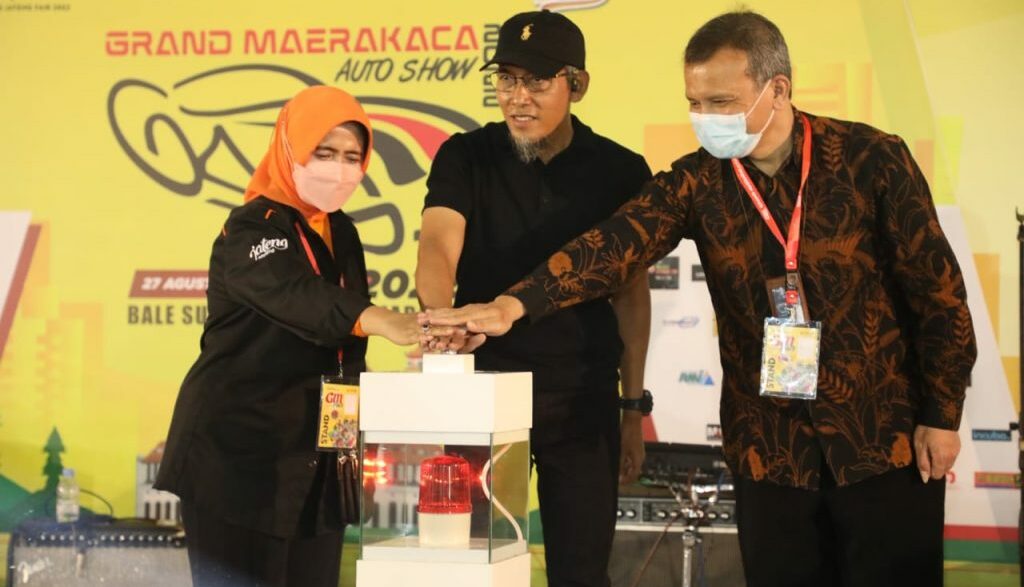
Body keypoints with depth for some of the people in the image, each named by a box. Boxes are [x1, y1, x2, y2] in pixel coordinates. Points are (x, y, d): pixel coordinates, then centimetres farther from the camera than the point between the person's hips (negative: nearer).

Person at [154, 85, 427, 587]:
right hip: (239, 453, -7)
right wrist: (385, 322, -51)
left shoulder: (341, 232, 11)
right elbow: (301, 300, -34)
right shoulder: (251, 230, -13)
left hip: (315, 461, 7)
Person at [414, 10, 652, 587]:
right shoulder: (465, 159, -3)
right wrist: (440, 319, -40)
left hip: (583, 395, 0)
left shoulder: (620, 172, -1)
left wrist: (634, 408, 3)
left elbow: (631, 293, 5)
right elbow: (439, 247, -19)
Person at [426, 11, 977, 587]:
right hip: (771, 449, 3)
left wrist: (942, 415, -4)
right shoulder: (698, 181, -2)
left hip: (885, 440, -2)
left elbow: (938, 291, -4)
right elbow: (615, 243, -16)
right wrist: (514, 304, -32)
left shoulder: (871, 159, -9)